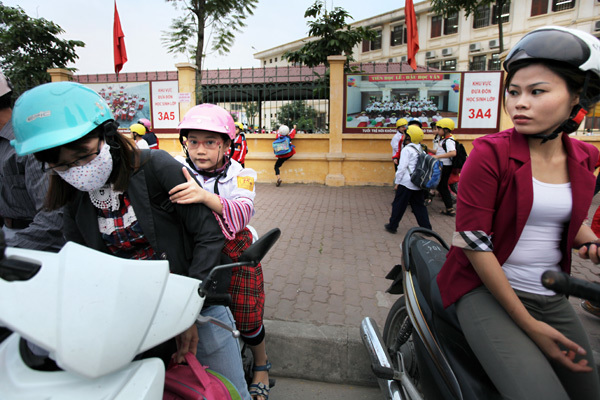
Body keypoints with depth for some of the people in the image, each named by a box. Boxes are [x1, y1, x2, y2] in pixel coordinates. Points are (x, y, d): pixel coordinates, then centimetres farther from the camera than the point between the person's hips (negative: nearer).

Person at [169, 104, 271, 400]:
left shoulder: (240, 174, -9)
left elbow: (242, 211, -28)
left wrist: (205, 196, -44)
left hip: (233, 250, -1)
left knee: (245, 316, 2)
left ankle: (261, 366, 34)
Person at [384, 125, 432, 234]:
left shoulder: (407, 149, -9)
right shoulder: (421, 150, 13)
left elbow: (402, 167, -14)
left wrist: (397, 182, -8)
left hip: (406, 183, -7)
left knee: (399, 205, 4)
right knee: (419, 206, 14)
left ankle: (392, 226, 13)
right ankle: (427, 228, 16)